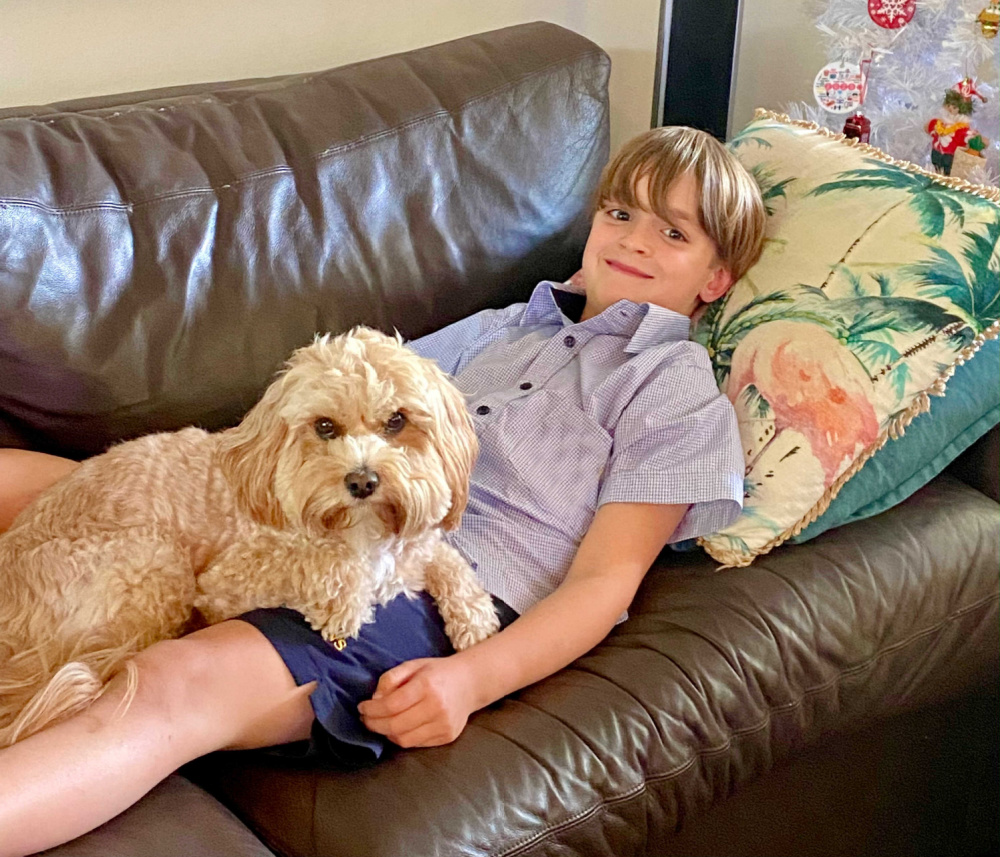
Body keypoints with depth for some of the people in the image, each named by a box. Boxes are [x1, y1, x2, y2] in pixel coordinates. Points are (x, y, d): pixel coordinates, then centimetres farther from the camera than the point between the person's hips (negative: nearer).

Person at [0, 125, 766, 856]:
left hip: (445, 589, -7)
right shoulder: (501, 328, 26)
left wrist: (472, 679, -19)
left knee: (178, 684, -36)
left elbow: (606, 580, -2)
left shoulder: (681, 396, 8)